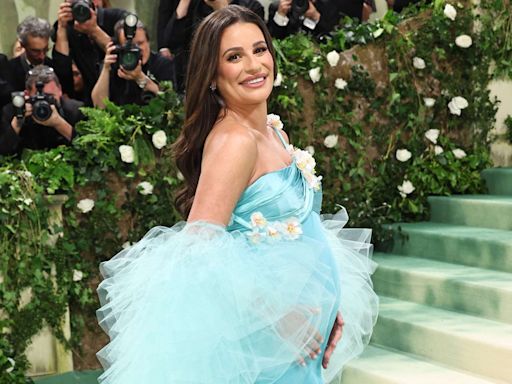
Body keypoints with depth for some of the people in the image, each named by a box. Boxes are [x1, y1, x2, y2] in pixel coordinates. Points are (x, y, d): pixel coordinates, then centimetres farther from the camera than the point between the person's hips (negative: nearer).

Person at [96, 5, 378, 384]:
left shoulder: (274, 131, 8)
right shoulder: (234, 140, -19)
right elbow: (199, 249, -24)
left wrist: (328, 309, 4)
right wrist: (277, 315, -22)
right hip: (260, 338, -8)